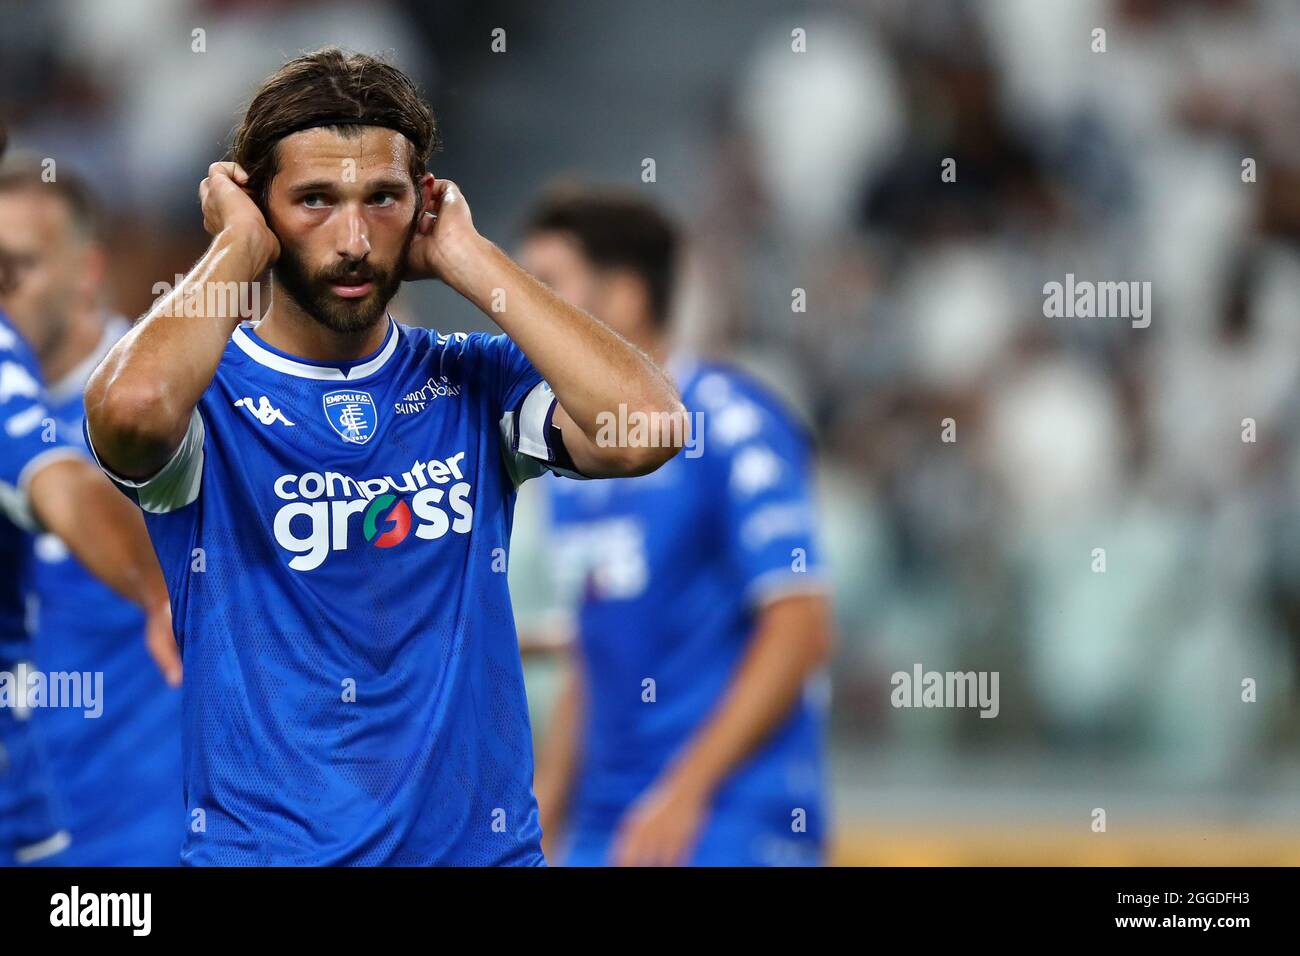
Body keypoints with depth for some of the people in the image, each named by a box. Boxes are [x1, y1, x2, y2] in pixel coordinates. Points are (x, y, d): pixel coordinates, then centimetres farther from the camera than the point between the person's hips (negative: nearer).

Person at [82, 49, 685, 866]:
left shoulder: (476, 383, 7)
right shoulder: (207, 395, -2)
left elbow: (647, 430, -13)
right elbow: (134, 406, -27)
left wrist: (467, 257, -5)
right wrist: (241, 245, -10)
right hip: (261, 845, -3)